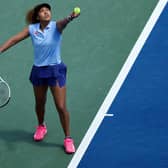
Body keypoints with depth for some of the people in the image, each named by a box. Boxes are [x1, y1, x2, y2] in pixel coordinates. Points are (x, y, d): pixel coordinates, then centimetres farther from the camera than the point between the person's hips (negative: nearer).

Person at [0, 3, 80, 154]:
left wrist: (70, 18, -59)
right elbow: (14, 40, -1)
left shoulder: (56, 26, -13)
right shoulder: (32, 29, -4)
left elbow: (63, 23, -36)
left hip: (55, 70, -3)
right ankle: (41, 127, 50)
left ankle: (68, 138, 13)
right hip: (38, 70, 3)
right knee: (39, 103, 20)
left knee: (61, 107, -4)